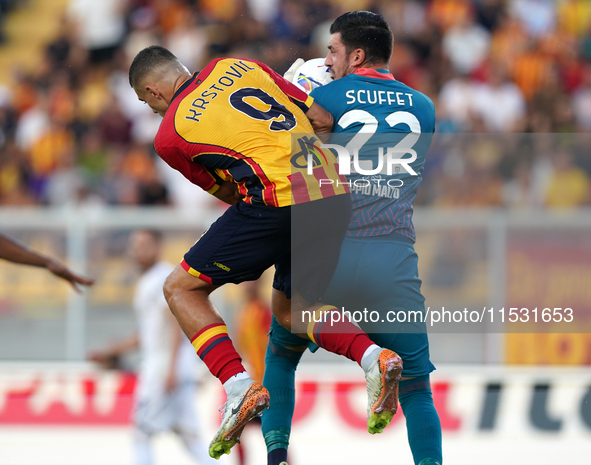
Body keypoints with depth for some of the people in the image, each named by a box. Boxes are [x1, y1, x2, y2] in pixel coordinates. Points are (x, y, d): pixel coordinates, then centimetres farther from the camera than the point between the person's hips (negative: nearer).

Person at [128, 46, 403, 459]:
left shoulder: (170, 135, 6)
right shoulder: (235, 67, 18)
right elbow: (323, 119, 14)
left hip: (279, 200, -6)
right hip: (336, 196, 6)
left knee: (182, 289, 8)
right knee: (289, 310, 24)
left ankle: (239, 386, -9)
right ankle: (373, 357, 0)